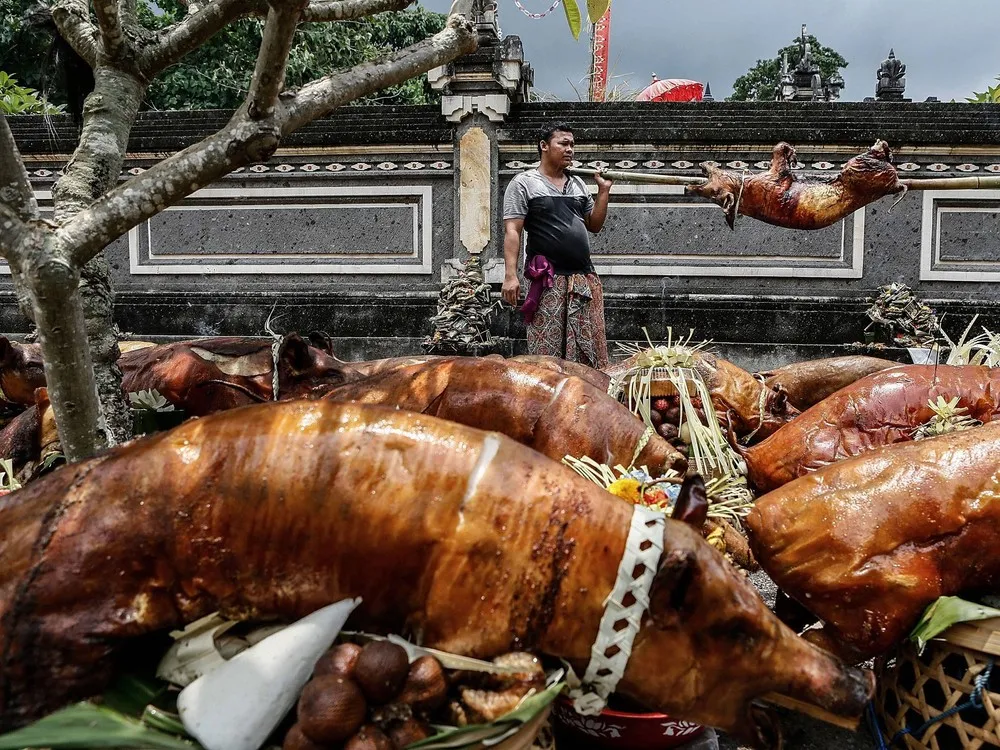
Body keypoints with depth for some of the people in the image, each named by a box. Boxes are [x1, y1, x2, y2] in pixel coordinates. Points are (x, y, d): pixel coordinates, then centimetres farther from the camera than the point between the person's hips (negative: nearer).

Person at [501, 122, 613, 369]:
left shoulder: (578, 184, 18)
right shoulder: (524, 183, 1)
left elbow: (594, 225, 21)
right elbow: (512, 231, -6)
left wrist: (603, 191, 11)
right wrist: (510, 275, -15)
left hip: (585, 278, 6)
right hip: (548, 282, -5)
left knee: (590, 351, 5)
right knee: (548, 352, -7)